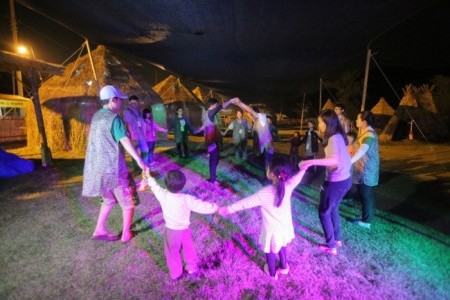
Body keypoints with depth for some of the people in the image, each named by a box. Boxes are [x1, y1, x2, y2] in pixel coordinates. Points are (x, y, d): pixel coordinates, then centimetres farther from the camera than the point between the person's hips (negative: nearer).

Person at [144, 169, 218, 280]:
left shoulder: (163, 195, -19)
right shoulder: (186, 199, -27)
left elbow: (155, 186, 0)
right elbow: (202, 206, -27)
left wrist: (149, 177, 18)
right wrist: (216, 208, -14)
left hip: (170, 231, 1)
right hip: (184, 230, -1)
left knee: (172, 253, 24)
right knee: (189, 250, 25)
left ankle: (175, 273, 42)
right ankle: (192, 268, 46)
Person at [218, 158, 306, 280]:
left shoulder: (265, 193, -33)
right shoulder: (288, 186, -21)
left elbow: (246, 202, -25)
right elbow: (297, 177, 1)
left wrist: (228, 209, -15)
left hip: (273, 229, -4)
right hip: (285, 226, 4)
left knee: (270, 252, 24)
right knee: (281, 246, 32)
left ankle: (272, 273, 48)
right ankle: (284, 267, 55)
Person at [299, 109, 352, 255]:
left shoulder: (333, 139, -22)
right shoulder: (339, 136, 7)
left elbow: (334, 160, -37)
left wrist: (311, 162, -41)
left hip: (336, 182, -9)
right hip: (345, 179, 9)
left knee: (324, 212, 7)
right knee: (333, 209, 25)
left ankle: (331, 246, 18)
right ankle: (337, 239, 39)